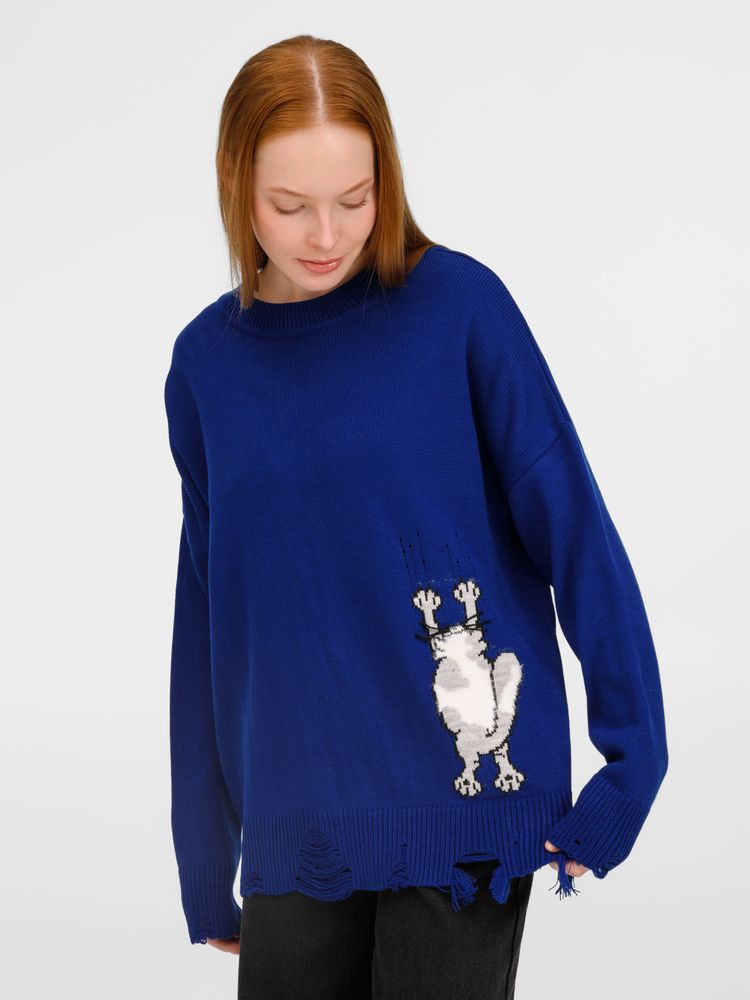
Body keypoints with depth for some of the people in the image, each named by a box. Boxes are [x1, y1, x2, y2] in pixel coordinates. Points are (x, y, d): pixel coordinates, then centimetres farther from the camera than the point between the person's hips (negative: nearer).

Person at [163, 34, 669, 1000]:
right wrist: (204, 865, 13)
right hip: (297, 830, 3)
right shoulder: (207, 360, 4)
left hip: (467, 799, -3)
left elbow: (576, 532, -5)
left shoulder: (457, 304, -7)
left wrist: (632, 762, -9)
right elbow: (204, 611, 9)